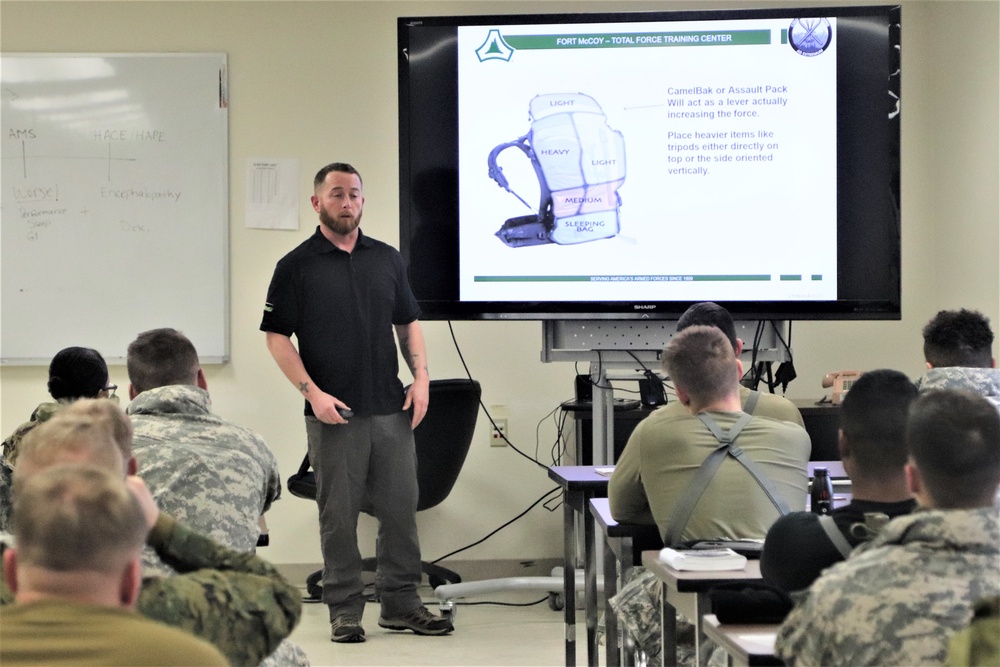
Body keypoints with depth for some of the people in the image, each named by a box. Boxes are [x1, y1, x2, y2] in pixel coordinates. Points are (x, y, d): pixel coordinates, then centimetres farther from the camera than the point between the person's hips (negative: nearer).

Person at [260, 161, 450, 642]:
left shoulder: (387, 259, 12)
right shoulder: (297, 266, -1)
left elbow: (408, 323, 17)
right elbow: (277, 336, -3)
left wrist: (421, 377, 4)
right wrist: (312, 392, -12)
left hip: (392, 409, 4)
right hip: (334, 413, -4)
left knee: (401, 507, 6)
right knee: (339, 515, 2)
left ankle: (401, 603, 17)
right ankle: (344, 610, 12)